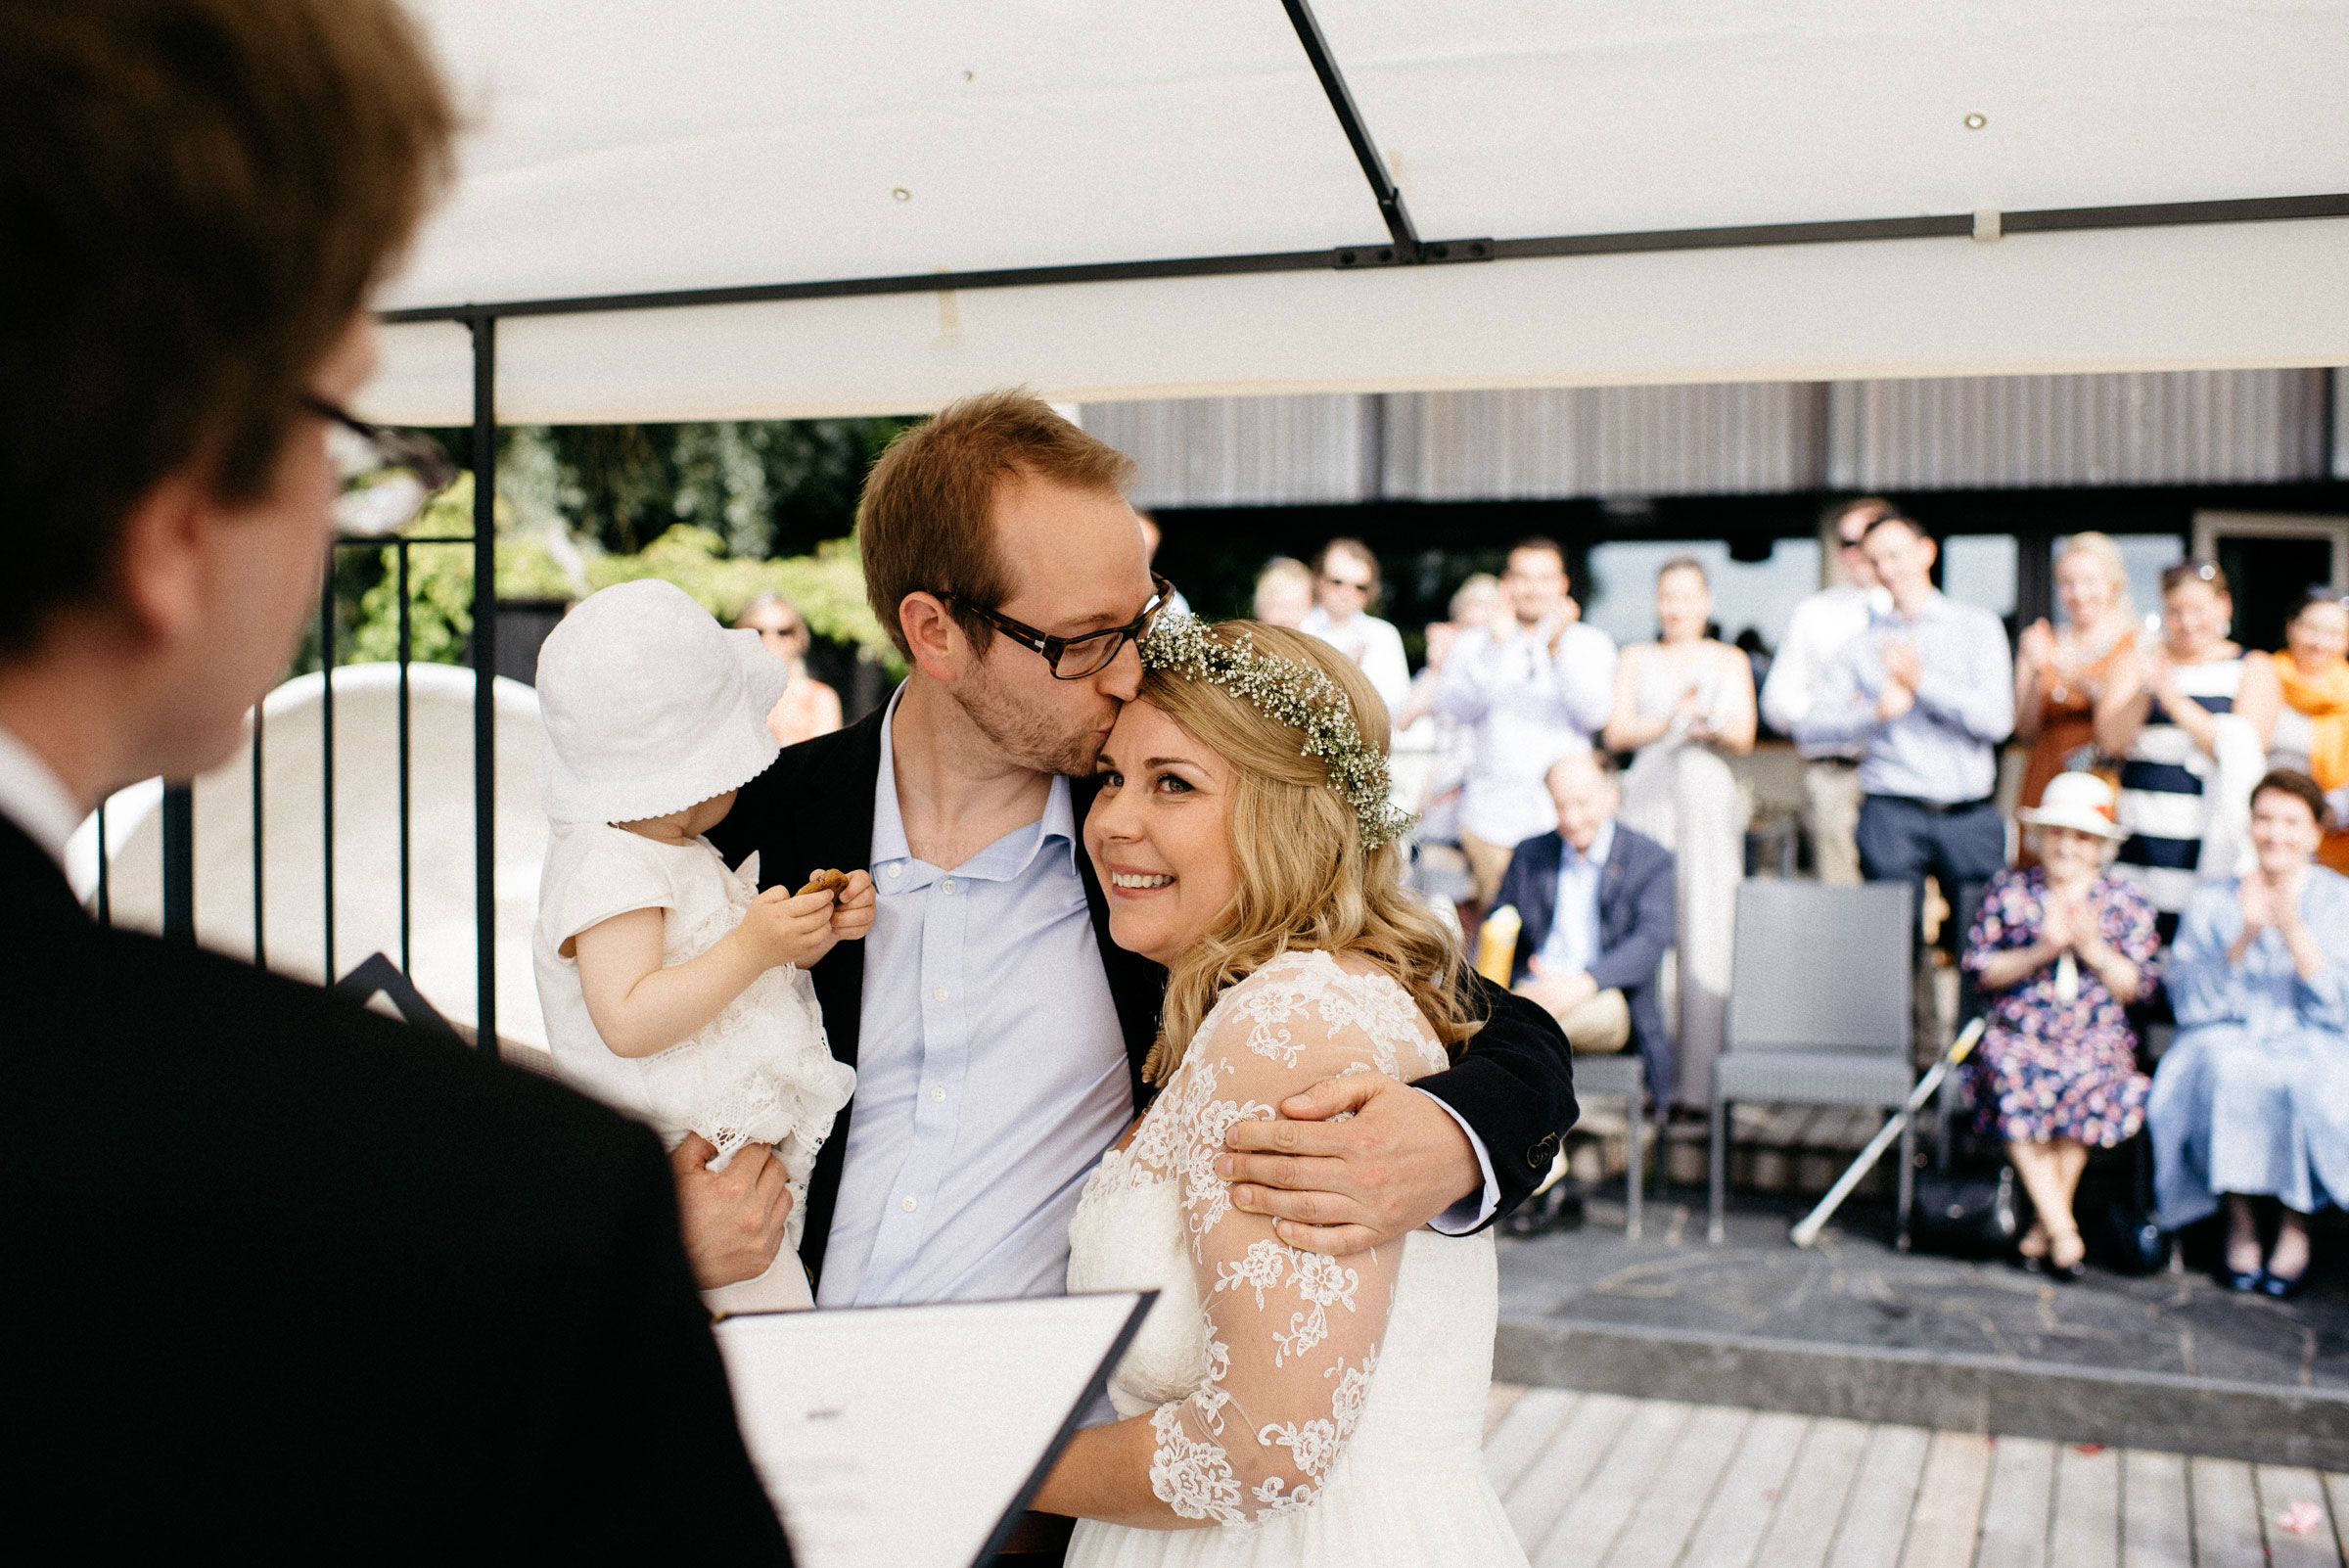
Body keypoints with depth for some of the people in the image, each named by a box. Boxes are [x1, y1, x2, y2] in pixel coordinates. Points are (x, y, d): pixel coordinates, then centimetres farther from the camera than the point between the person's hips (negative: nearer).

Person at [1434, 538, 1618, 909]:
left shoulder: (1591, 643, 10)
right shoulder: (1473, 643, 11)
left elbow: (1595, 714, -5)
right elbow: (1453, 708, -5)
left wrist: (1557, 649, -16)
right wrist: (1494, 646, -15)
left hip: (1564, 821, 0)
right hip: (1492, 819, 0)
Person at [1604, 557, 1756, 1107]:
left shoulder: (1730, 661, 15)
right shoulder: (1635, 659, 16)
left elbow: (1744, 738, 4)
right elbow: (1616, 733, 4)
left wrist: (1711, 727, -17)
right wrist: (1672, 720, -10)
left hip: (1708, 800, 0)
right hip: (1647, 799, 0)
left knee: (1707, 940, -8)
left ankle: (1701, 1082, -5)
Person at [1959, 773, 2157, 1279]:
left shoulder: (2126, 900, 9)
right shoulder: (2009, 890, 8)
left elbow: (2137, 986, 5)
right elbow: (1980, 968, 3)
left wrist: (2093, 949, -12)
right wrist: (2040, 951, -11)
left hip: (2097, 1039, 0)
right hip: (2018, 1033, 0)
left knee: (2088, 1085, -33)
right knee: (2014, 1083, -33)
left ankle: (2043, 1228, -17)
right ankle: (2063, 1229, -25)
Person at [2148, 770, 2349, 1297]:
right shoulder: (2211, 900, 6)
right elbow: (2189, 1002, -4)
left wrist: (2294, 933, -19)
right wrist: (2244, 939, -16)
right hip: (2229, 1039, 0)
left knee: (2304, 1081, -33)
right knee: (2227, 1071, -33)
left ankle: (2295, 1224, -13)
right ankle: (2239, 1221, -18)